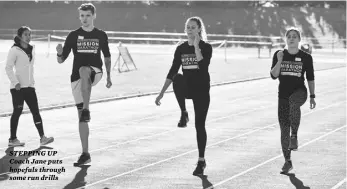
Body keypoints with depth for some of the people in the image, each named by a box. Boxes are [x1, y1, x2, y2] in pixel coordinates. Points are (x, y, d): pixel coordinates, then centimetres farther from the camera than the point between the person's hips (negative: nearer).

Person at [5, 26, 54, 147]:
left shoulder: (31, 49, 12)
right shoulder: (15, 50, -8)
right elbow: (8, 67, -11)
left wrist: (32, 80, 15)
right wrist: (15, 82, -17)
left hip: (29, 86, 6)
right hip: (18, 87, -6)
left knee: (35, 111, 1)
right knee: (17, 111, -1)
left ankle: (42, 137, -1)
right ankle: (13, 139, 9)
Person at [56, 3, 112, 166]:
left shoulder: (101, 35, 6)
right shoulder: (73, 35, 5)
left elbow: (107, 56, 20)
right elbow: (61, 60, 5)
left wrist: (108, 76, 15)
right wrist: (59, 53, -18)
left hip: (95, 73, -2)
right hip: (77, 78, 2)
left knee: (83, 70, -40)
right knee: (81, 117, 3)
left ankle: (86, 110, -43)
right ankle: (85, 154, 10)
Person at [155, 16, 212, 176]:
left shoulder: (206, 47, -7)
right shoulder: (181, 48, 4)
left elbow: (203, 66, -26)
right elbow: (172, 71, 5)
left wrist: (196, 47, -25)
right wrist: (162, 92, 1)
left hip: (201, 90, -3)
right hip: (187, 88, 3)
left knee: (199, 125, -1)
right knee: (178, 79, -33)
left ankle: (201, 161, 13)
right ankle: (183, 114, -15)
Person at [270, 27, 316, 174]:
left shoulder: (306, 57, 0)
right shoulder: (279, 55, 3)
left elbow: (310, 78, 6)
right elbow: (274, 75, -3)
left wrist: (312, 96, 3)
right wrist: (279, 61, -17)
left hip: (299, 92, -3)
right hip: (283, 94, 3)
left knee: (294, 102, -41)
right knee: (284, 129, 2)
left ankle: (294, 136, -34)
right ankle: (287, 162, 12)